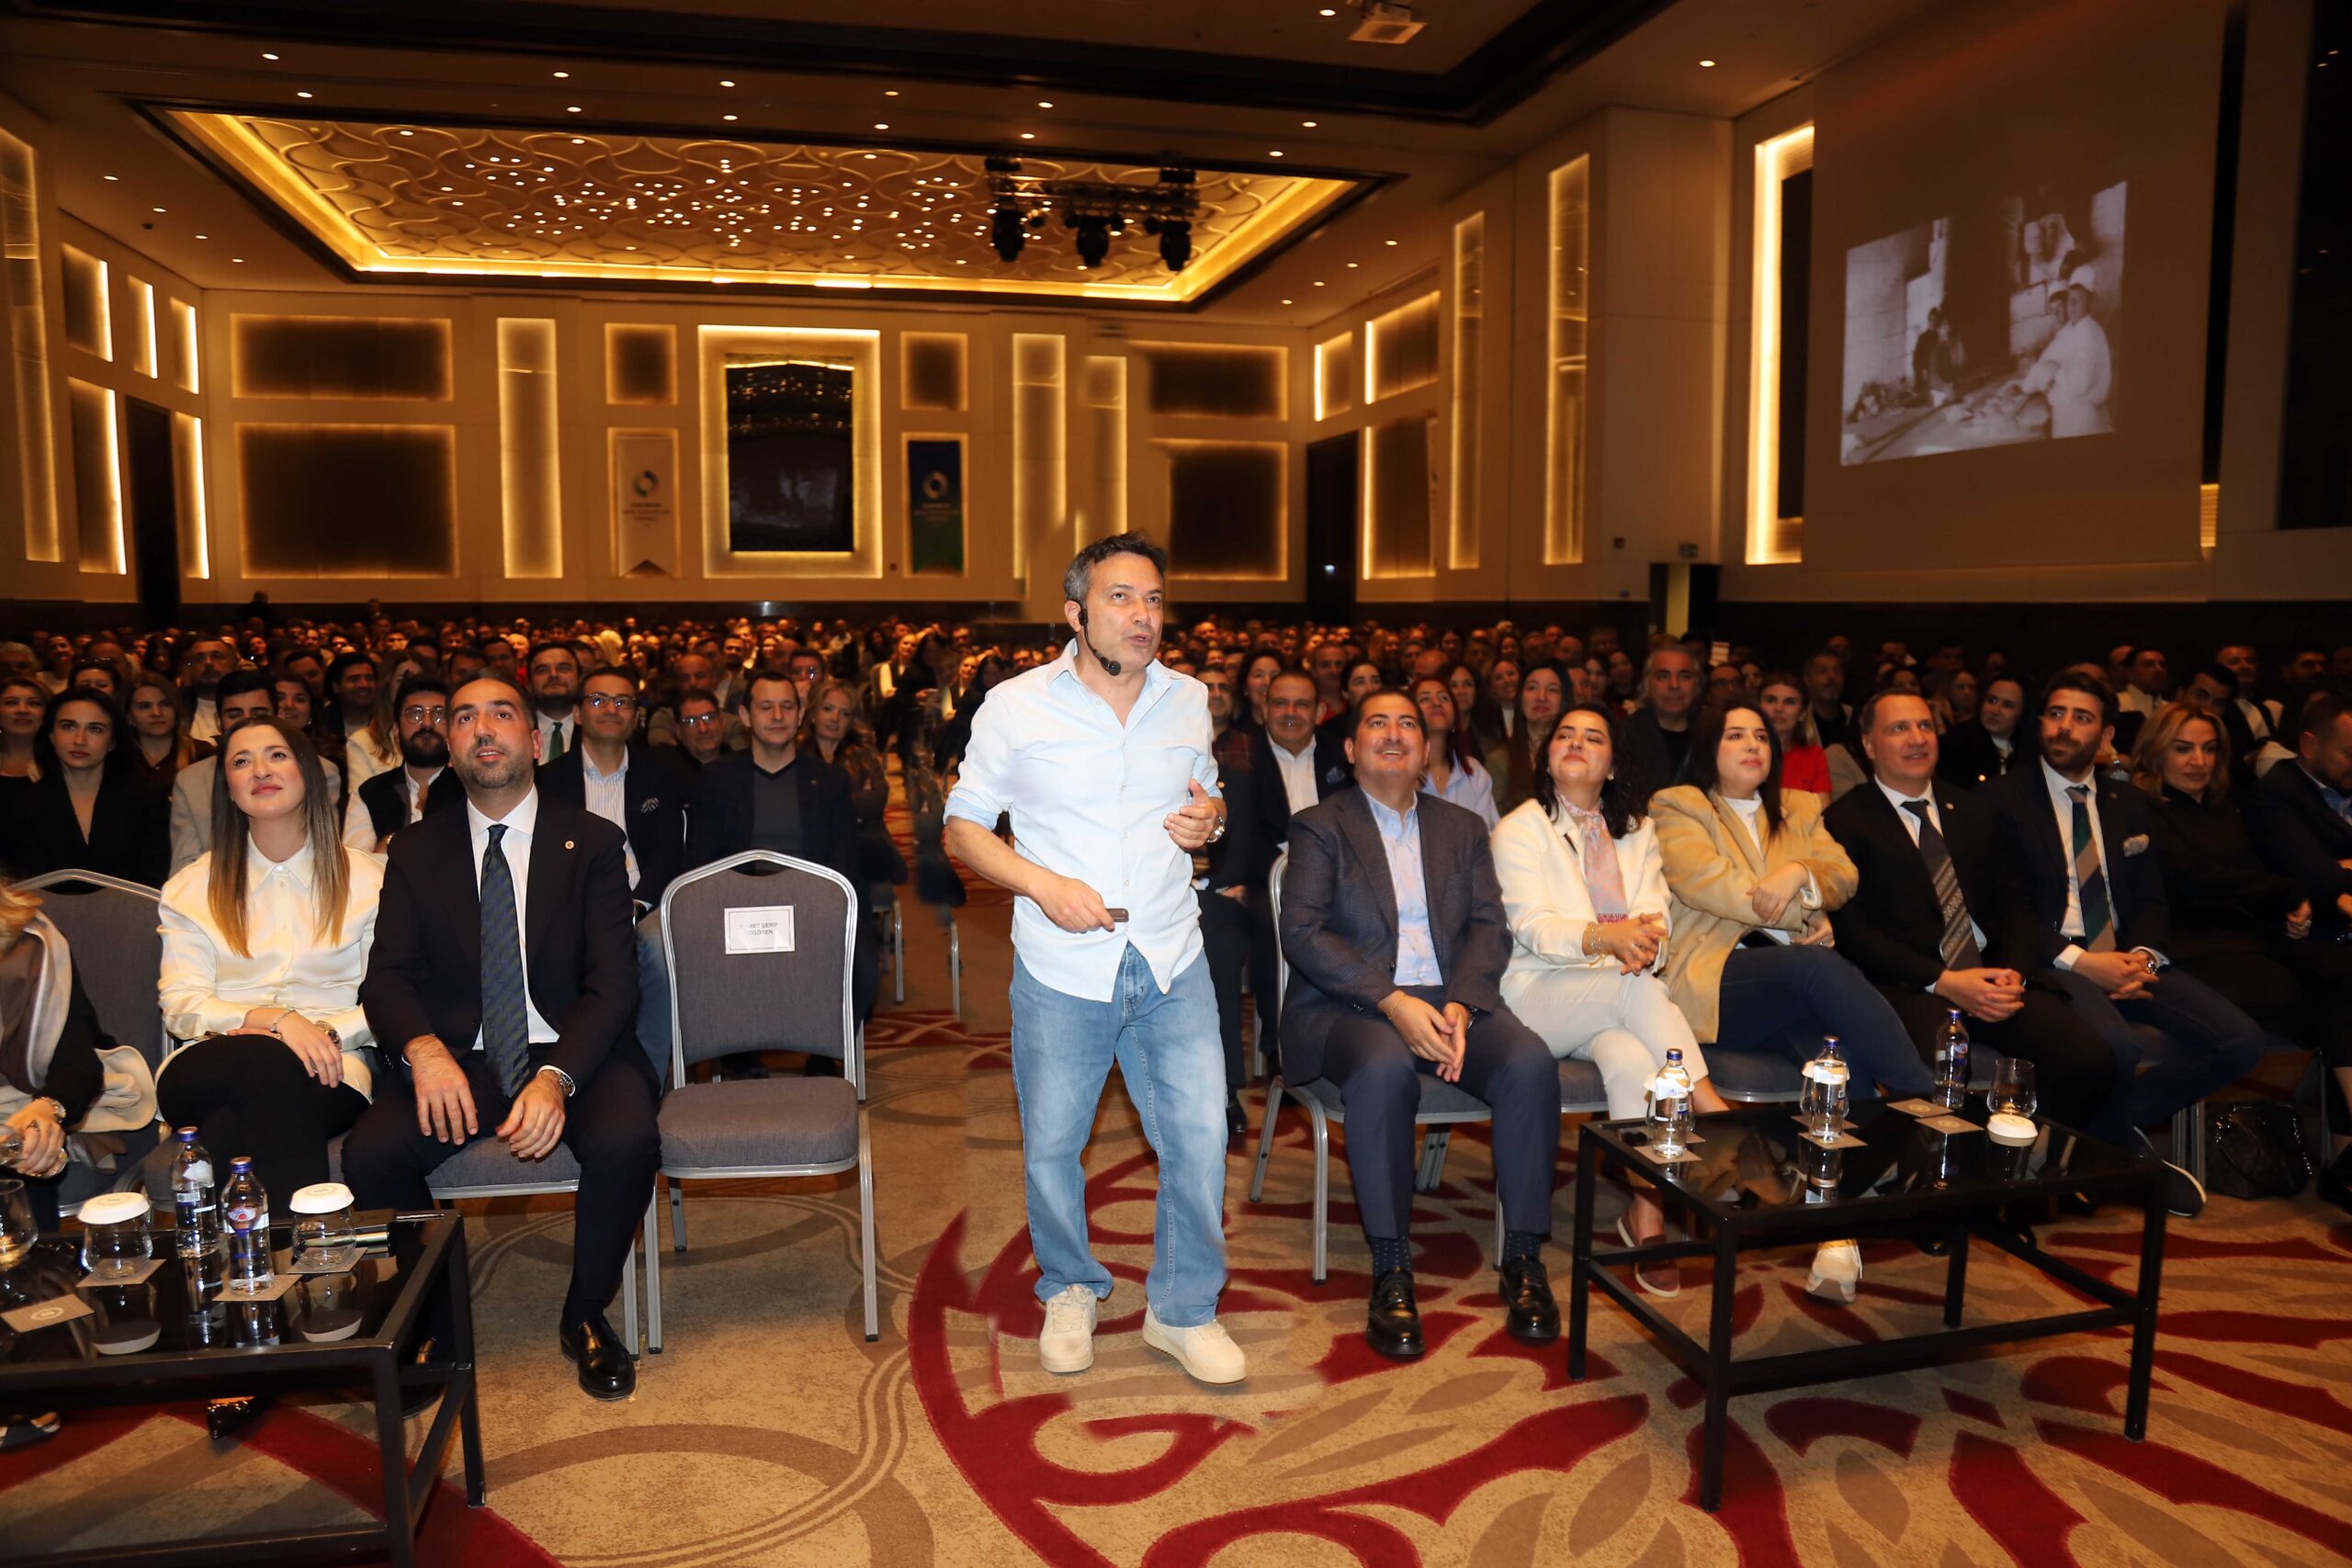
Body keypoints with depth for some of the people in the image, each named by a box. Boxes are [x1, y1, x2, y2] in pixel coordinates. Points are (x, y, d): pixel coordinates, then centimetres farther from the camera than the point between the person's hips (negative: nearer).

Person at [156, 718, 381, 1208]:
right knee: (267, 1061, -37)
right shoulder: (193, 887, 15)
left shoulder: (366, 878, 12)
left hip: (329, 1066, -1)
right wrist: (274, 1019, -16)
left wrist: (328, 1031, -16)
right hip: (213, 1066, 1)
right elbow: (180, 1005, 3)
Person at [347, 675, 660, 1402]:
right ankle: (430, 1320, 1)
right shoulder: (416, 850, 10)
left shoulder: (592, 842, 2)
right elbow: (387, 974, 1)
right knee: (369, 1154, -26)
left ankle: (585, 1314, -3)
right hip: (455, 1057, 2)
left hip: (572, 1051, -2)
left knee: (626, 1140, -31)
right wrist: (424, 1050, -22)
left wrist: (557, 1076, -24)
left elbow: (612, 982, -6)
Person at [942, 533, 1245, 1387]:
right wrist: (1042, 884, -17)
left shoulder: (1188, 699, 6)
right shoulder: (1017, 706, -4)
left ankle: (1183, 1310, 23)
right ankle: (1070, 1291, 36)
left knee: (1200, 1137, 1)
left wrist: (1210, 819, -5)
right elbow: (962, 826, -1)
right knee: (1050, 1147, 9)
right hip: (1061, 971, -2)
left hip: (1172, 964, 2)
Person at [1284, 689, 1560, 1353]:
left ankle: (1523, 1259, -15)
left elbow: (1489, 928, 7)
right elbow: (1303, 933, -7)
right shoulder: (1320, 827, 7)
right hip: (1352, 1002, -3)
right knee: (1384, 1068, -36)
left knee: (1530, 1062, -26)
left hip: (1452, 997, 3)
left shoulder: (1463, 829, 18)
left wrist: (1459, 1007, -13)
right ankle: (1390, 1270, -26)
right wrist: (1394, 1003, -19)